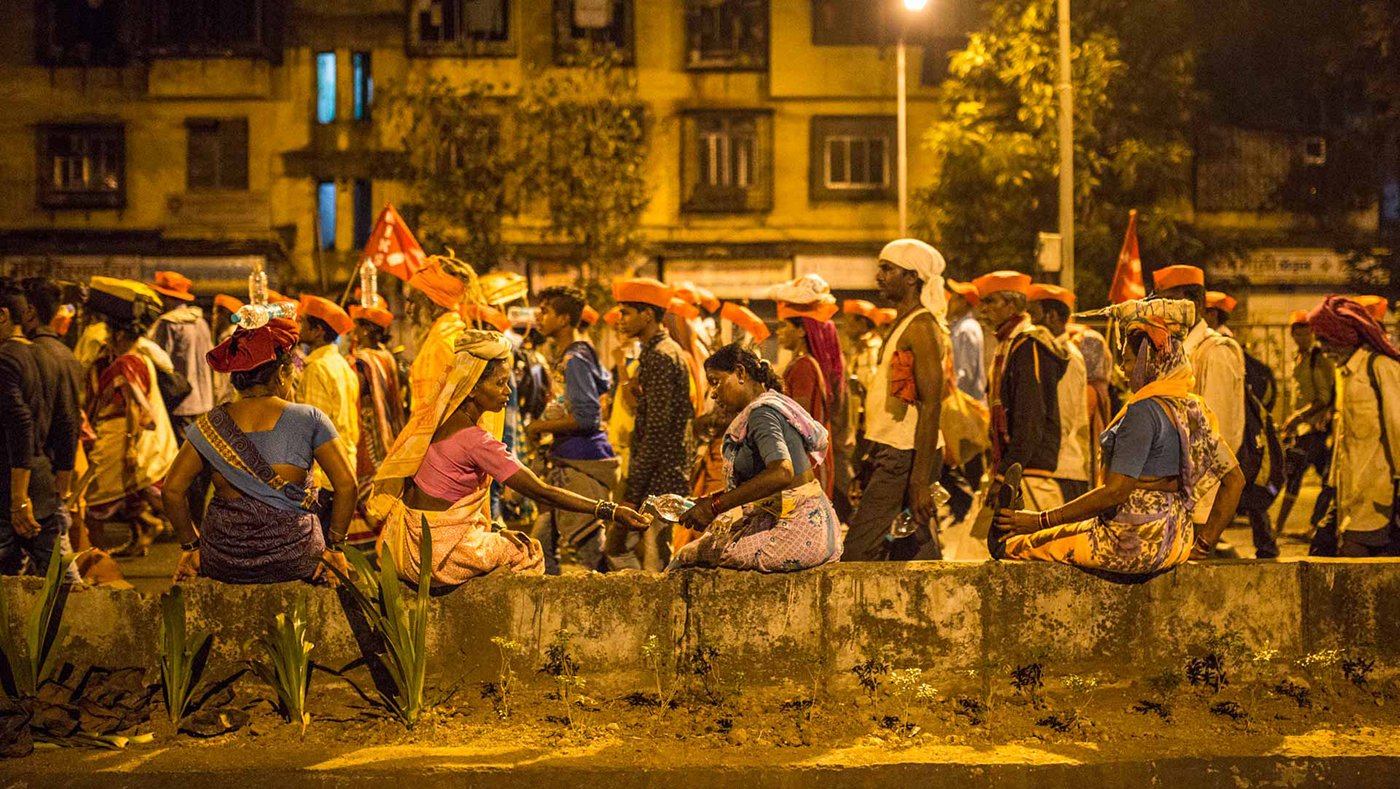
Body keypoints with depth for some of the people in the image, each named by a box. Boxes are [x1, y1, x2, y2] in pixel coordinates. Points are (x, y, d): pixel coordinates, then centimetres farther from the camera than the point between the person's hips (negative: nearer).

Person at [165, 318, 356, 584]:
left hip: (223, 564, 3)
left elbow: (172, 490, -2)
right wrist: (334, 547, 2)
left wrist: (190, 546, 10)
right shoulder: (308, 418, -3)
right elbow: (347, 484, -7)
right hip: (294, 560, -2)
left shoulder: (210, 425, 2)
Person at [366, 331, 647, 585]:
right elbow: (541, 491, -22)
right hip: (437, 552, -8)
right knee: (526, 552, 11)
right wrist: (609, 510, -21)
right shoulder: (476, 441, -22)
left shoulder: (438, 421, 2)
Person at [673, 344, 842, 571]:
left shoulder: (761, 412, -14)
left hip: (799, 534, -10)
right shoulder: (774, 405, 16)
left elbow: (781, 473, -30)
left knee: (688, 556, -4)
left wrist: (716, 506, -26)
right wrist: (715, 499, 15)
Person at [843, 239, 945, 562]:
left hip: (903, 458, -10)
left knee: (856, 553, -13)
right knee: (920, 555, 10)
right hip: (890, 453, 10)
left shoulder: (921, 327, -13)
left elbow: (931, 406, -19)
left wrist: (920, 480, -24)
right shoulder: (904, 324, 19)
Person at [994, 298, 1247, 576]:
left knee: (1016, 545, 4)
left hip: (1132, 545, -9)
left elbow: (1115, 491, -22)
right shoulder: (1193, 408, 7)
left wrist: (1042, 520, -17)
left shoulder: (1145, 411, -19)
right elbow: (1234, 479, 10)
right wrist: (1202, 544, 12)